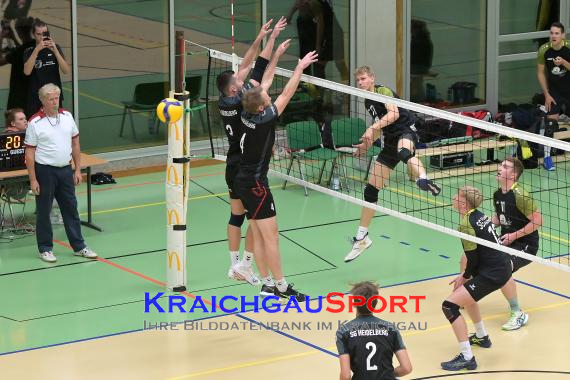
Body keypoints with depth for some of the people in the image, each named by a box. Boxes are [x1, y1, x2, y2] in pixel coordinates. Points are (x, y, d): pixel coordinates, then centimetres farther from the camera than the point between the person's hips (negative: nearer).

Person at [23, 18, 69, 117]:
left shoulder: (55, 48, 4)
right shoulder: (29, 52, 1)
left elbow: (66, 71, -7)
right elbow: (27, 72, -17)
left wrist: (55, 50, -19)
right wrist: (37, 49, -23)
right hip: (35, 99, -1)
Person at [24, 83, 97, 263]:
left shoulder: (67, 116, 4)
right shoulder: (35, 123, -11)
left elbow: (75, 144, 12)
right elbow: (29, 153, -9)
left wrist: (78, 169, 8)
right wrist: (33, 180, -12)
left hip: (66, 170, 5)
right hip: (45, 171, -4)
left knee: (71, 209, 10)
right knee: (43, 211, 4)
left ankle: (79, 246, 19)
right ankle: (45, 248, 15)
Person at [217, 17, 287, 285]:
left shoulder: (224, 101, -1)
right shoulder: (239, 102, -20)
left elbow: (245, 66, 5)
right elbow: (258, 70, -19)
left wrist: (259, 39, 4)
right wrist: (272, 38, -16)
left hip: (233, 166, 8)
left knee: (237, 215, 13)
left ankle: (235, 265, 17)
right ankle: (245, 263, -1)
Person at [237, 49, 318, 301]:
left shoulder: (248, 114, -1)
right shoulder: (263, 121, -21)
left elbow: (265, 82, 10)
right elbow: (287, 94, -17)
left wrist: (277, 55, 14)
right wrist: (300, 67, -8)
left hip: (244, 182, 9)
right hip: (256, 184, -9)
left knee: (259, 236, 10)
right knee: (271, 236, -5)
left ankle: (267, 284, 12)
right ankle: (282, 287, -3)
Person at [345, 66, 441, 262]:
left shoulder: (383, 91, -5)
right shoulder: (368, 102, 19)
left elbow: (394, 113, -22)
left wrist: (373, 128, -29)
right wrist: (367, 145, 27)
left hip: (405, 131, -8)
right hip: (390, 141, 8)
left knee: (403, 152, -47)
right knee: (370, 189, 7)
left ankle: (424, 180, -77)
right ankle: (361, 237, 18)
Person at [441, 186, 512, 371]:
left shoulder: (467, 224, -17)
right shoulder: (480, 215, 10)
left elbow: (473, 258, -15)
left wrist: (465, 277, 4)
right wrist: (466, 276, 10)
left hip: (493, 274, -10)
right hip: (503, 266, 10)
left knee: (449, 305, -11)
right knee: (466, 293, 35)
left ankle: (467, 358, -14)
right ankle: (482, 337, 50)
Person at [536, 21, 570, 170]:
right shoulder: (544, 50, -12)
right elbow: (540, 72, -1)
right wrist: (547, 94, -4)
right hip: (554, 92, 0)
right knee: (550, 121, -8)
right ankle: (547, 157, -1)